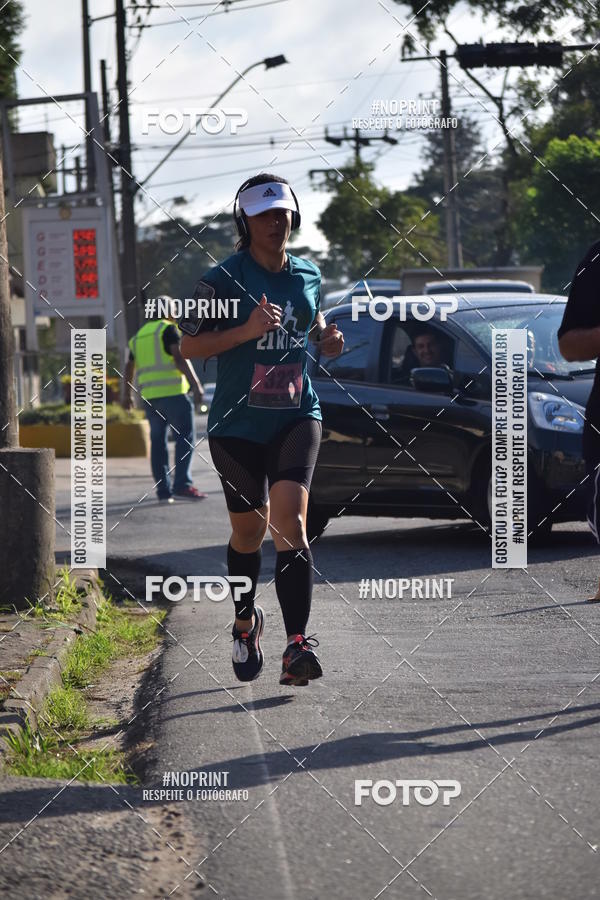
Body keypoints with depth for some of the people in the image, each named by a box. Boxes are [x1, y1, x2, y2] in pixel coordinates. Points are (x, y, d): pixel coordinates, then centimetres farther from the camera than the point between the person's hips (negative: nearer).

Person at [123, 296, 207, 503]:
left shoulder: (139, 336, 20)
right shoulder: (168, 330, -1)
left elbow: (130, 367, 29)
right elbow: (180, 358, -15)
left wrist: (127, 394, 41)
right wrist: (196, 385, -20)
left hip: (149, 396, 7)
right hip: (172, 392, -7)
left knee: (158, 441, 9)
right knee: (185, 437, -7)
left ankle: (163, 490, 7)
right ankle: (182, 484, -20)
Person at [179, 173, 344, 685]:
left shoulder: (308, 276, 8)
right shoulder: (224, 279, -6)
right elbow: (189, 346, -8)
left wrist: (327, 339, 5)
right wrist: (247, 331, -21)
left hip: (297, 416, 1)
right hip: (238, 423, -1)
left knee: (289, 516, -18)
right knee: (249, 531, 9)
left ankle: (298, 647, -24)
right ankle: (246, 623, 38)